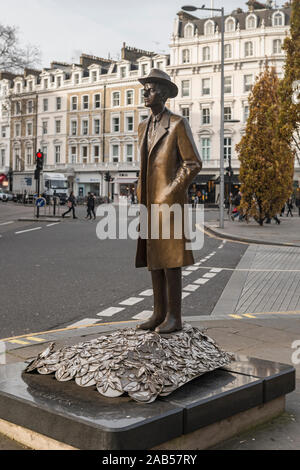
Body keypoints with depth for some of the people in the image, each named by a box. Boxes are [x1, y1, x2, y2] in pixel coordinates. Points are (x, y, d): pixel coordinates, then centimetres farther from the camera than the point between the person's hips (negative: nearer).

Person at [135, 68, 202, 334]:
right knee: (153, 259, 9)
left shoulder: (179, 124, -6)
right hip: (149, 203, 8)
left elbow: (193, 163, -9)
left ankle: (174, 318, 1)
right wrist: (142, 198, 14)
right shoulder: (144, 127, 17)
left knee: (169, 259, -6)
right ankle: (160, 314, 16)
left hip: (170, 201, -8)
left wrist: (170, 193, -13)